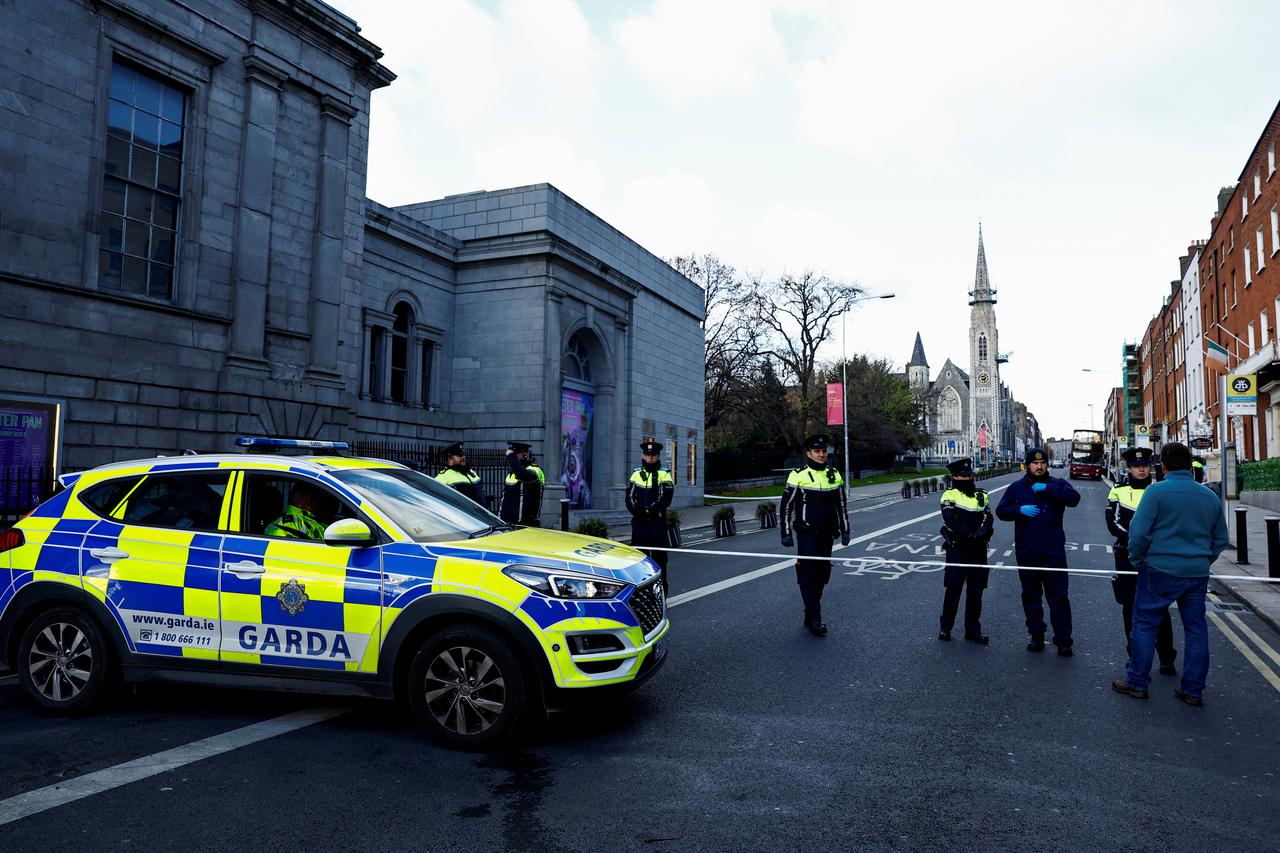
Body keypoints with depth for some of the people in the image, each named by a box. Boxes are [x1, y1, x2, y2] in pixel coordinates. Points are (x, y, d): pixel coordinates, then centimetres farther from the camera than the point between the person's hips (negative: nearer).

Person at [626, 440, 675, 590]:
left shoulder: (664, 474, -1)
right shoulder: (636, 473, 12)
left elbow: (665, 499, -12)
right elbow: (629, 496, 5)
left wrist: (648, 510, -18)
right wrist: (635, 510, -13)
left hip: (657, 521, -4)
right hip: (638, 521, 4)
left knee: (659, 555, 0)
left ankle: (661, 587, 7)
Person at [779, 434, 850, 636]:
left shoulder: (834, 475, 9)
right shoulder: (798, 475, -7)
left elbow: (842, 504, 19)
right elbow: (785, 506, -3)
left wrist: (844, 530, 15)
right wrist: (786, 534, -6)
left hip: (827, 535, 5)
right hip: (807, 534, -5)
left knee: (821, 576, 10)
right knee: (808, 576, -7)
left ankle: (811, 616, 23)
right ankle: (814, 618, -4)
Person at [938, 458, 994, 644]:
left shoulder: (981, 495, 12)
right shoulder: (949, 495, -1)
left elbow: (988, 519, -1)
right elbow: (951, 520, -15)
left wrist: (981, 532, -21)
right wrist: (970, 534, -25)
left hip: (978, 550, 4)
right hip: (957, 549, -4)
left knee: (976, 591, 8)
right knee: (953, 589, 1)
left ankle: (973, 630, 17)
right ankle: (946, 627, 13)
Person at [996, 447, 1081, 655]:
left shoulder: (1057, 484, 4)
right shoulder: (1016, 488, 8)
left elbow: (1074, 498, -14)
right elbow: (1001, 511, 5)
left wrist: (1046, 488, -20)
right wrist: (1020, 509, -13)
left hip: (1053, 550, -2)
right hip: (1026, 551, 2)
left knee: (1058, 595, -2)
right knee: (1031, 595, 11)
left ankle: (1063, 640, 5)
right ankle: (1036, 636, 22)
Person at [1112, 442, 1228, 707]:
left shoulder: (1156, 492, -12)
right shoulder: (1210, 496, 7)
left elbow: (1138, 532, -15)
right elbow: (1220, 539, 16)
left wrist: (1137, 561, 0)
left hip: (1160, 570, -5)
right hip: (1198, 573, 5)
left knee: (1145, 624, 5)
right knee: (1196, 628, 12)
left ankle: (1137, 682, 11)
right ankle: (1193, 690, 18)